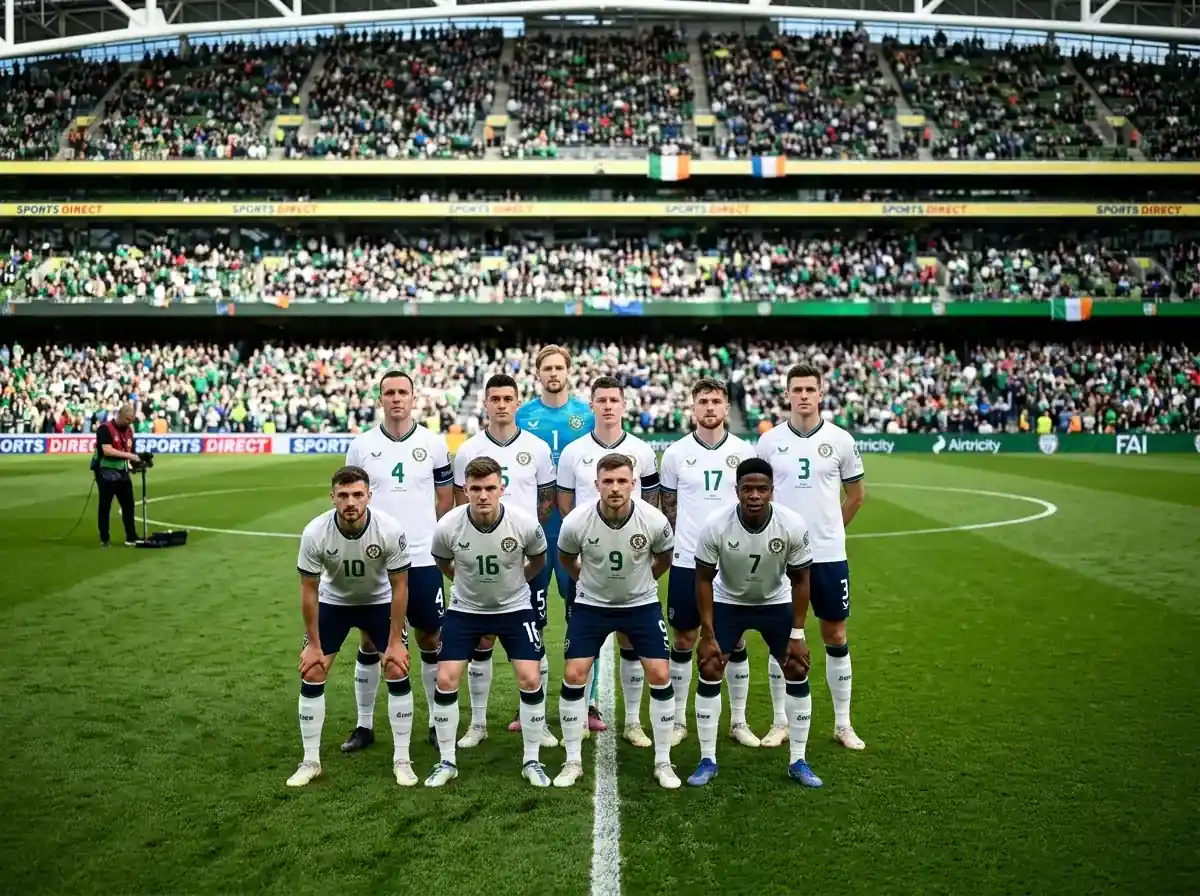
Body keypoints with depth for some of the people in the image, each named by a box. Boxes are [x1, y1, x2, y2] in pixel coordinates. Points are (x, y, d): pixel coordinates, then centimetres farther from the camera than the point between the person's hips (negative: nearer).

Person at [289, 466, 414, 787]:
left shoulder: (390, 530, -31)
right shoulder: (315, 533, -29)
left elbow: (399, 586, -18)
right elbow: (309, 590, -15)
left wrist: (395, 642, -15)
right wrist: (313, 645, -11)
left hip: (379, 601, -1)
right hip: (333, 602, 1)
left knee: (398, 673, -10)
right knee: (311, 675, -4)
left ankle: (402, 760, 5)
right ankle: (310, 762, 12)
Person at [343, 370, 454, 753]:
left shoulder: (433, 443, 0)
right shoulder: (361, 446, 1)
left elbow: (445, 499, 7)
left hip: (423, 560, 0)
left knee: (431, 640, 8)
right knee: (370, 642, 9)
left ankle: (437, 722, 20)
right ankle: (364, 725, 21)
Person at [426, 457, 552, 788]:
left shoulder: (525, 523, -24)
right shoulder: (447, 527, -23)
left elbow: (538, 560, 1)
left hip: (514, 608, 0)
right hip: (465, 609, 1)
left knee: (530, 679, -8)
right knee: (446, 680, -6)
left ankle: (531, 761, 11)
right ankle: (447, 762, 13)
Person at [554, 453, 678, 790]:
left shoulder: (654, 520, -22)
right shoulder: (576, 522, -23)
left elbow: (664, 557, 2)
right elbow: (566, 558, 2)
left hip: (641, 604, 0)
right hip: (591, 605, 0)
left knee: (660, 677, -5)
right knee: (573, 677, -6)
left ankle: (663, 762, 11)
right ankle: (573, 762, 11)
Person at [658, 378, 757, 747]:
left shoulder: (744, 452, 2)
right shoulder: (676, 452, 0)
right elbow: (667, 505, 8)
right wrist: (677, 544, -1)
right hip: (687, 562, 0)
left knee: (735, 640, 8)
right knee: (683, 640, 7)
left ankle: (738, 721, 21)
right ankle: (679, 720, 19)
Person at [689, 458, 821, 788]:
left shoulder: (793, 526, -27)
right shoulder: (716, 526, -29)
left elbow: (799, 580, -11)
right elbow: (704, 579, -14)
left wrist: (797, 635, -11)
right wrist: (708, 635, -15)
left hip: (776, 603, 1)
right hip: (728, 602, -1)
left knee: (798, 674, -2)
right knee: (709, 674, -7)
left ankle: (798, 761, 14)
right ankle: (708, 761, 8)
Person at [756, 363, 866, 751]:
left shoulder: (840, 440, -1)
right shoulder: (769, 441, 0)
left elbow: (855, 495, 10)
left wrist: (829, 529, 10)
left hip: (829, 555, 0)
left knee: (836, 636, 7)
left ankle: (843, 724, 19)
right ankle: (780, 722, 19)